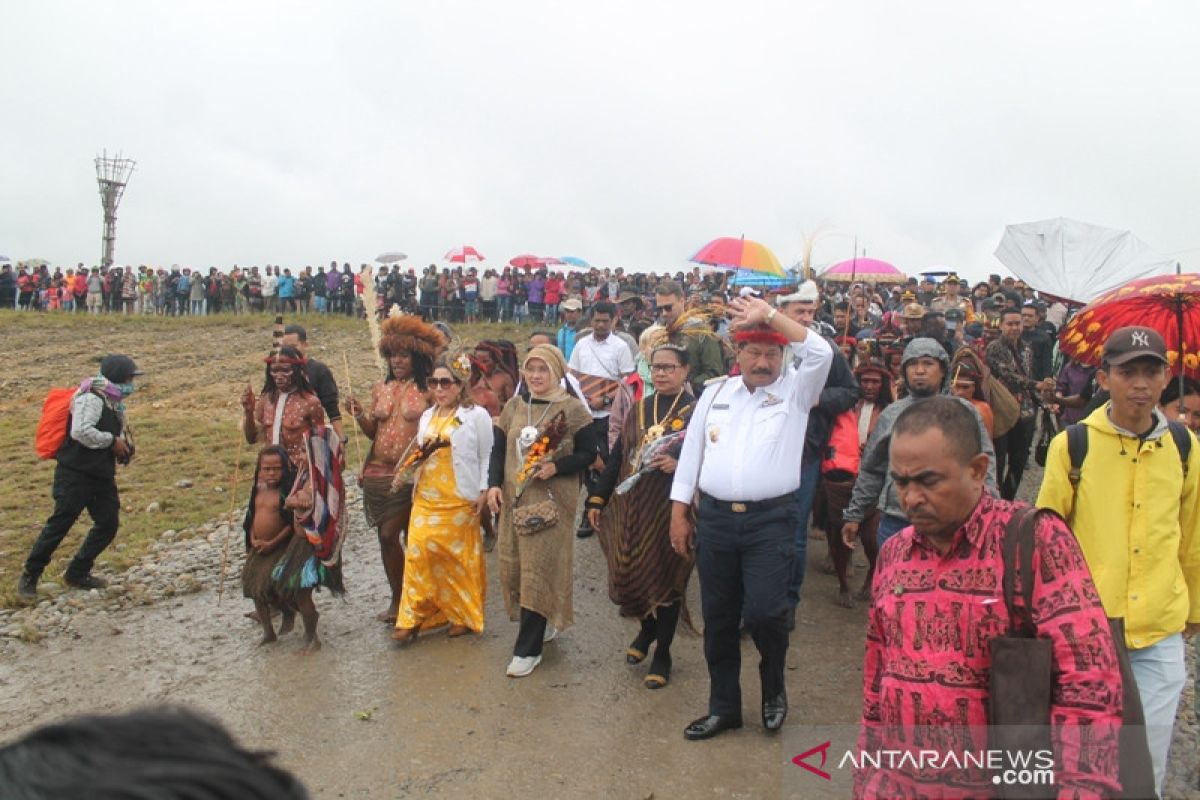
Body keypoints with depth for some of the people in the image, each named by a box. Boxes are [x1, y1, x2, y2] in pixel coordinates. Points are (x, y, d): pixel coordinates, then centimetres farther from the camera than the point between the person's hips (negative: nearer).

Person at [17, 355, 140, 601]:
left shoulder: (113, 403, 12)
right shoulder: (91, 398, -17)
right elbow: (80, 431, -31)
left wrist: (124, 447, 5)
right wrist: (112, 440, -21)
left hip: (102, 474, 9)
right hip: (75, 474, -9)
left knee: (109, 523, 7)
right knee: (59, 524, -3)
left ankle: (77, 573, 21)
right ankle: (29, 577, 12)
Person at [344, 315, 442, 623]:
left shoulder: (428, 390, -7)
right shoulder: (380, 389, 9)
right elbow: (372, 431, 12)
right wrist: (359, 415, -6)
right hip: (378, 472, 5)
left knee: (390, 534, -8)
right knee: (387, 536, 10)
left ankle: (400, 598, 11)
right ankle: (398, 598, 24)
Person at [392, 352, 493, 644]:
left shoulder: (477, 415, -5)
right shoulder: (427, 416, 12)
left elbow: (487, 457, -5)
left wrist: (483, 492, -10)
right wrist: (412, 462, 5)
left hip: (459, 500, -5)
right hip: (426, 499, 5)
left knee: (458, 558, 4)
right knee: (419, 554, -2)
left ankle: (463, 616, 21)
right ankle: (413, 618, 7)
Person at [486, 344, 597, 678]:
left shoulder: (572, 408, -6)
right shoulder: (514, 406, 8)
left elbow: (589, 453, -5)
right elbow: (498, 449, 11)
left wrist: (556, 467, -20)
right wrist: (493, 484, -3)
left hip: (552, 501, -5)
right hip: (513, 499, 5)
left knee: (539, 570, -3)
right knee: (513, 567, 10)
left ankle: (528, 649, 7)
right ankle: (542, 624, 33)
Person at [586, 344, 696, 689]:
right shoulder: (639, 409, 10)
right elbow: (618, 456, 11)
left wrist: (678, 465, -26)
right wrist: (598, 498, 9)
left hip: (672, 508, -4)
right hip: (632, 506, 4)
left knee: (665, 577, 5)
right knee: (630, 573, 9)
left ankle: (662, 654, 22)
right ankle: (647, 629, 39)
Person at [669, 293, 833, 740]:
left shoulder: (795, 391, 2)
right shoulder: (715, 393, 10)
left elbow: (821, 353, -16)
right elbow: (691, 452, 11)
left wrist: (770, 315, -12)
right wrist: (679, 513, 7)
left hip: (771, 521, -3)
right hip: (714, 519, 3)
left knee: (762, 612, -11)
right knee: (718, 618, 10)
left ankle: (774, 688, 21)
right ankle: (723, 707, 28)